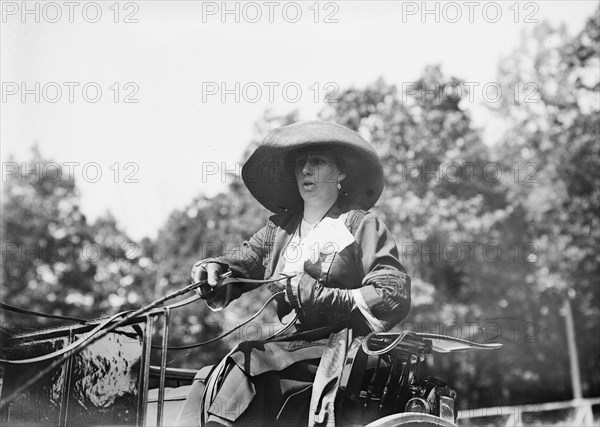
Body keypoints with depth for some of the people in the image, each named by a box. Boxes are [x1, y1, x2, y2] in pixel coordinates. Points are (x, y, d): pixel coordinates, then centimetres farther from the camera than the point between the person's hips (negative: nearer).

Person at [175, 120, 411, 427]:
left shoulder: (362, 226, 2)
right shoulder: (280, 226, 18)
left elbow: (394, 297, -8)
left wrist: (317, 295, -12)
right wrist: (215, 270, -12)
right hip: (273, 349, 5)